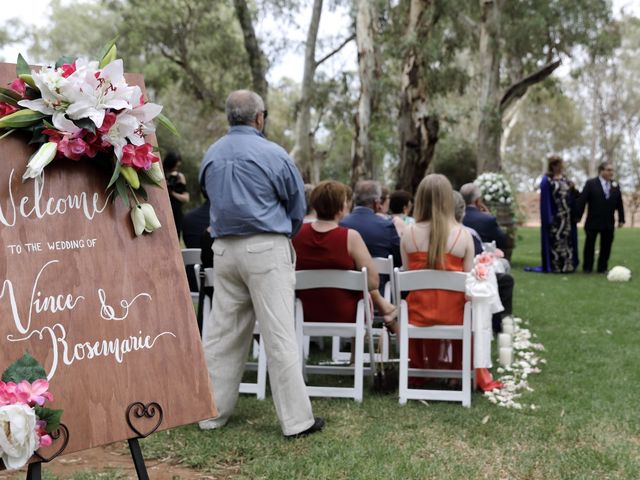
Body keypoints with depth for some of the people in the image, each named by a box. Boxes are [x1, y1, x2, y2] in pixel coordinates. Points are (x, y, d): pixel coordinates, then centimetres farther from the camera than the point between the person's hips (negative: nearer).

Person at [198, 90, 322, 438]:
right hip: (266, 249, -5)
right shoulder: (272, 154, -7)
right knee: (279, 335, -4)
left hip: (224, 249, 5)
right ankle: (296, 420, 1)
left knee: (221, 331, 11)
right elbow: (297, 206, 3)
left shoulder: (211, 156, 9)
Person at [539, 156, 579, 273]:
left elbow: (571, 195, 17)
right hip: (554, 215, -7)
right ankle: (554, 266, 3)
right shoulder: (547, 180, -9)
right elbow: (545, 199, -13)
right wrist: (549, 217, -18)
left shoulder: (564, 178, 12)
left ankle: (567, 265, 13)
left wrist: (572, 189, -6)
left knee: (567, 239, 8)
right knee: (555, 240, -3)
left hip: (566, 215, 7)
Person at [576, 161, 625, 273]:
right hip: (593, 221, -3)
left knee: (606, 246, 6)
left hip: (609, 223, 3)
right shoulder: (590, 183, -5)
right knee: (589, 245, 5)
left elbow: (619, 204, 8)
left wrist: (621, 219, 4)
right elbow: (582, 201, -8)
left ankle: (602, 267, 14)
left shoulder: (615, 186, 7)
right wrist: (578, 216, -11)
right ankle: (587, 268, 13)